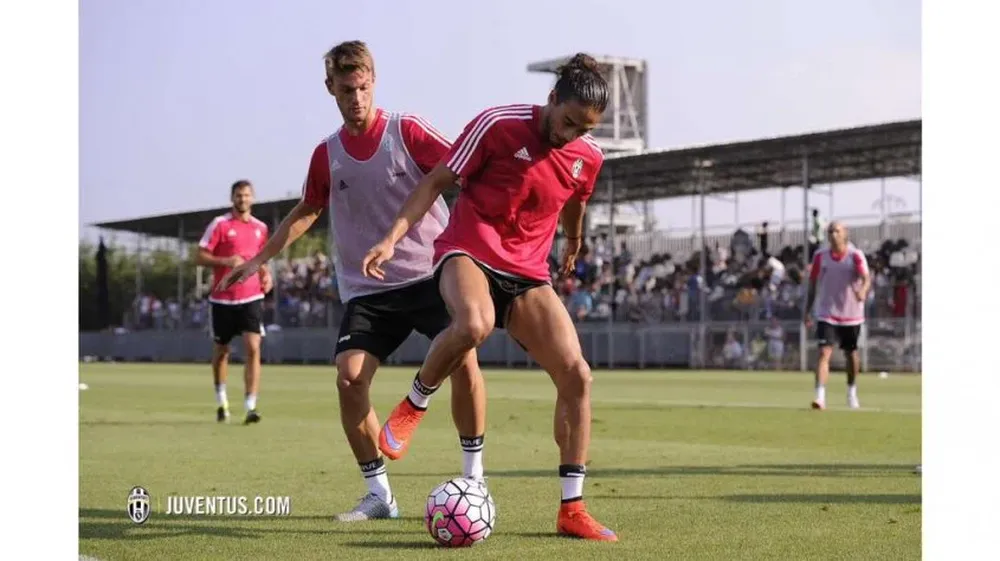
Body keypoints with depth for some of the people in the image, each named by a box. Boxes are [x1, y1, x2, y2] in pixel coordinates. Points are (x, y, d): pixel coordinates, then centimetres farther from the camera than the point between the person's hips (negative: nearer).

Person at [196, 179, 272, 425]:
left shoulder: (260, 228, 10)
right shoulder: (220, 224, -3)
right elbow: (200, 257, -6)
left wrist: (265, 273, 6)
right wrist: (226, 261, -20)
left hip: (251, 297, 2)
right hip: (223, 298, -2)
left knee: (253, 348, -14)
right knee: (221, 351, 11)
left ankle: (250, 407, -17)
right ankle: (222, 402, 31)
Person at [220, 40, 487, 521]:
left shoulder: (406, 131, -4)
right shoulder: (327, 155, 7)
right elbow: (306, 211, 21)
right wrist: (260, 258, 20)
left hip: (430, 275, -3)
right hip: (368, 290, 3)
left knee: (463, 357, -21)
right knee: (349, 378, -13)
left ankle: (473, 480, -6)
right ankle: (379, 494, 0)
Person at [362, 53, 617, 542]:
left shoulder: (588, 158, 2)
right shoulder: (499, 125, -13)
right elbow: (437, 180, -7)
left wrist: (573, 247, 43)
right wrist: (392, 238, -15)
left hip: (528, 275, 5)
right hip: (469, 251, -5)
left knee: (576, 375, -10)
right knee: (473, 324, -41)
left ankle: (571, 509, 1)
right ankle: (413, 405, -9)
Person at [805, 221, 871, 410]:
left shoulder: (856, 255, -8)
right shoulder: (820, 256, 0)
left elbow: (866, 277, -23)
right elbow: (813, 284, 9)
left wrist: (863, 290, -45)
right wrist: (809, 311, 8)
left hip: (851, 314, 0)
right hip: (826, 314, 0)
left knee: (851, 354, 15)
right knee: (824, 352, -15)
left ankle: (852, 391, 38)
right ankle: (820, 396, -22)